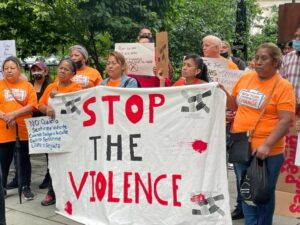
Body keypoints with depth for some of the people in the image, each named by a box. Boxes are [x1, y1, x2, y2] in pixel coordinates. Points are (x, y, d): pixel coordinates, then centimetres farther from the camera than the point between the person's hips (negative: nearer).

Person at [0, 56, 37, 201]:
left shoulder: (27, 86, 4)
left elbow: (32, 106, -6)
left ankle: (26, 187, 19)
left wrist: (14, 114, -18)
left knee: (25, 158, 9)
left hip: (24, 129, 0)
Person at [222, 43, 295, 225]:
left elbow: (286, 121, -17)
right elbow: (235, 105, 17)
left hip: (266, 152, -5)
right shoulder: (245, 78, 5)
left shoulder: (282, 86, -12)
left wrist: (267, 145, -24)